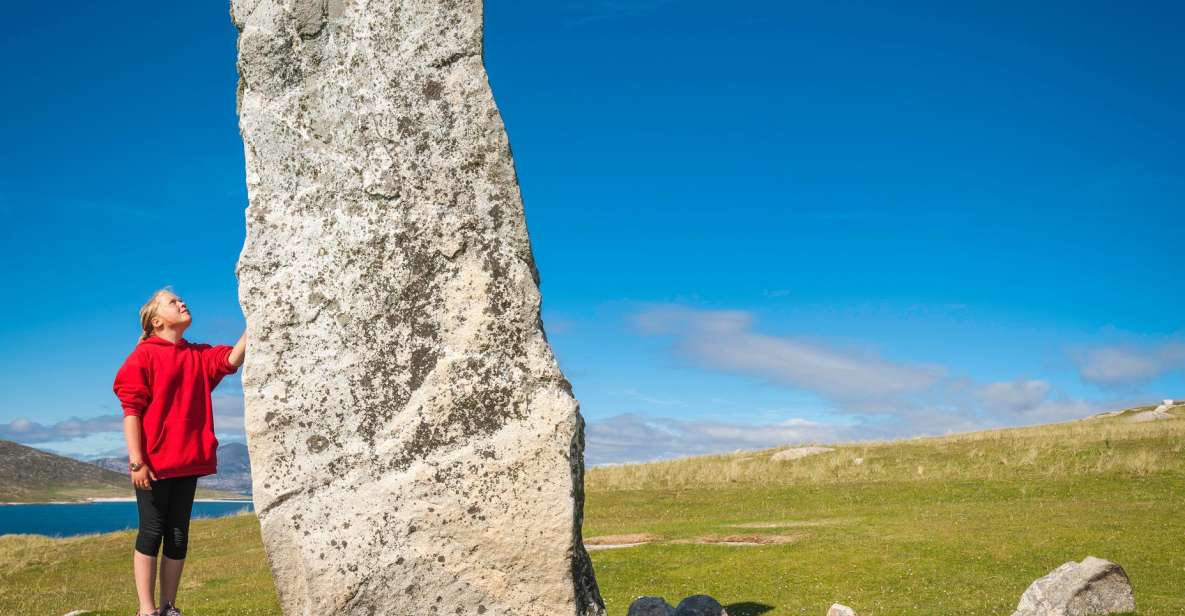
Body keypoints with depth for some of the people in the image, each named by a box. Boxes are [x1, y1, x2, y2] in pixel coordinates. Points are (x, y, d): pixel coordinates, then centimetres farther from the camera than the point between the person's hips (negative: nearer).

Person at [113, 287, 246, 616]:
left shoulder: (199, 355, 13)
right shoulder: (145, 354, -4)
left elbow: (232, 359, -6)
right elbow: (131, 410, -9)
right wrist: (136, 461, -15)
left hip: (188, 461, 6)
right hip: (154, 462, -6)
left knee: (178, 535, 9)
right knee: (152, 532, -1)